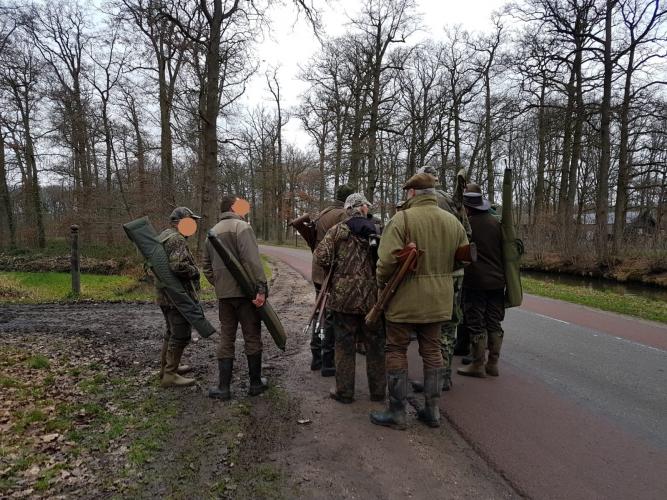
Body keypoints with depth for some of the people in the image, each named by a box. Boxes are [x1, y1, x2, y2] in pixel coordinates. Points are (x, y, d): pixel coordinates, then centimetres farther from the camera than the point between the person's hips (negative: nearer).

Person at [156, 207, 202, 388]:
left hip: (165, 295, 11)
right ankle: (170, 375, 3)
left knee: (172, 332, 22)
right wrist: (195, 271, -14)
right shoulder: (176, 239, -18)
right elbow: (178, 266, -30)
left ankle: (166, 366, 33)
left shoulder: (162, 237, 15)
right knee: (181, 335, -3)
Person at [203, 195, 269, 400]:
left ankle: (223, 387, 15)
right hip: (245, 291, -6)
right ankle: (256, 383, 18)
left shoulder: (212, 232, 15)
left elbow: (207, 268, 18)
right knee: (252, 338, 6)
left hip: (223, 294, 6)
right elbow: (252, 261, -21)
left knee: (226, 339, 12)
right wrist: (261, 288, -23)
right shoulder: (242, 226, -9)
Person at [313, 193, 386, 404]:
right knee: (375, 345, 13)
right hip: (373, 297, 2)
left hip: (344, 295, -2)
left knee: (345, 344, 8)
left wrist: (335, 270, 6)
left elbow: (321, 256, -11)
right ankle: (378, 391, 24)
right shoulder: (378, 231, 2)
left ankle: (344, 391, 16)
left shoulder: (338, 230, -3)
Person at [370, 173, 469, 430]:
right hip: (438, 300, 6)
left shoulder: (402, 218, -15)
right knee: (432, 351, 17)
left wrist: (381, 282, -4)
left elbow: (388, 259, -22)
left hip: (404, 299, -6)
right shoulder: (453, 221, 5)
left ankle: (397, 412, 16)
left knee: (397, 351, 8)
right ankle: (433, 410, 26)